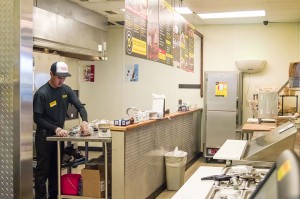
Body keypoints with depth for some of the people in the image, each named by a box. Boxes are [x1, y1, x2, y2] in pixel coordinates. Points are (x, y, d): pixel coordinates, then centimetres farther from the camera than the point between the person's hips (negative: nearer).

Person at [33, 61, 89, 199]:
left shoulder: (66, 90, 1)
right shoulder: (42, 93, -17)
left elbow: (80, 106, -1)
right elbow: (37, 118, -17)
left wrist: (84, 121, -20)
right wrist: (55, 129, -28)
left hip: (59, 134, 6)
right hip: (44, 136, -6)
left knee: (55, 169, 14)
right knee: (43, 170, 0)